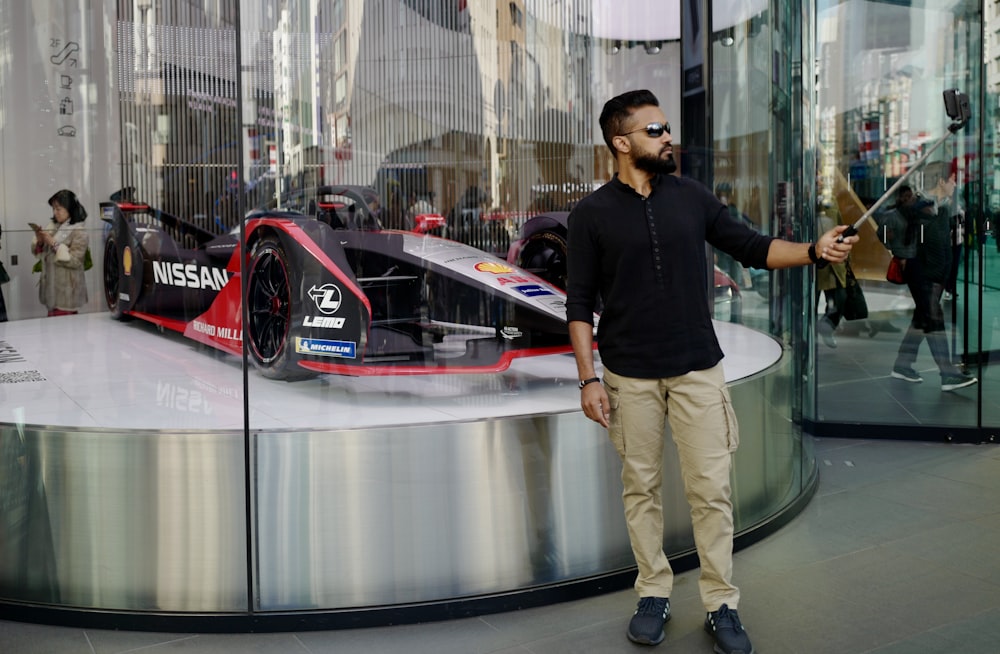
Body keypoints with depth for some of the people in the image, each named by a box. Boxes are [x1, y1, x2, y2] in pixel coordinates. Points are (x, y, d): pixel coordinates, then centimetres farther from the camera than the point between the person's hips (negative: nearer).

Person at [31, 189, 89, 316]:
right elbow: (41, 255, 14)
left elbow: (75, 260, -18)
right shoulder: (52, 226, 10)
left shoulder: (79, 231, -9)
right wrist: (40, 241, -6)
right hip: (51, 286, 6)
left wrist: (54, 244, -19)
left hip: (67, 290, -6)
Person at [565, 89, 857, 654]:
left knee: (712, 490, 2)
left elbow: (752, 246, 10)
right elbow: (580, 303, -2)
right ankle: (654, 594, 25)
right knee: (642, 487, 9)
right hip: (630, 377, -1)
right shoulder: (593, 214, -2)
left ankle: (721, 605, 16)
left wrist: (814, 251, -7)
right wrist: (588, 379, -7)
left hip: (697, 370, 2)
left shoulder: (691, 197, 5)